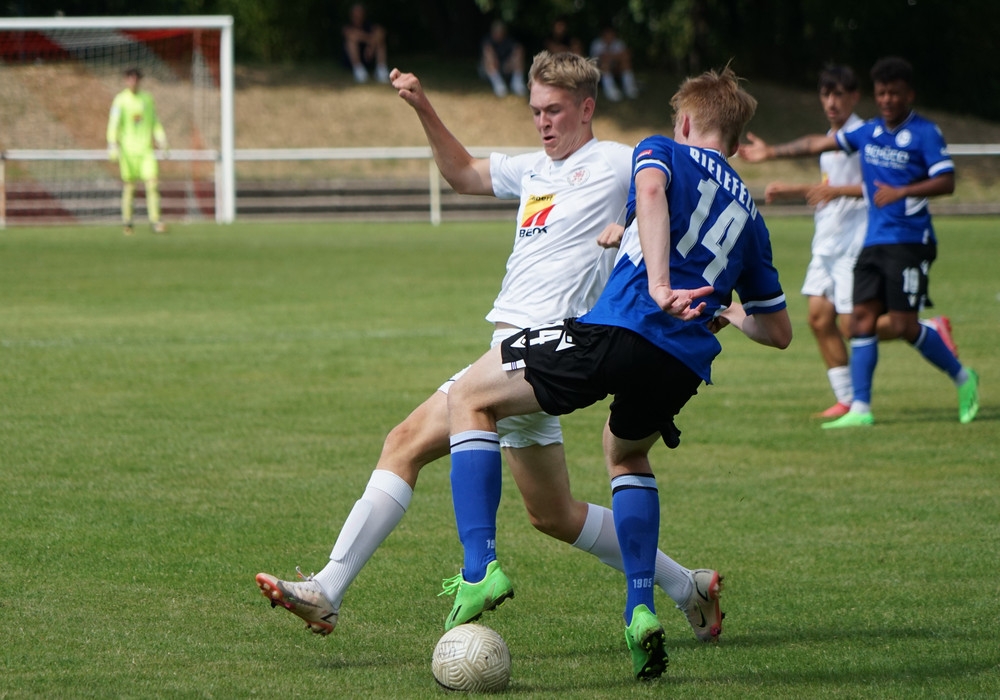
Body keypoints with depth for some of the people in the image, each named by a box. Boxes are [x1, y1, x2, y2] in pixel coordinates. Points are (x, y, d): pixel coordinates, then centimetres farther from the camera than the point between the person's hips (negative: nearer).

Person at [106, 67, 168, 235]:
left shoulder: (147, 98, 11)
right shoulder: (120, 100, -2)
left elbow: (155, 122, 20)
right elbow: (113, 124, -8)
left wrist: (161, 139, 10)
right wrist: (112, 146, -17)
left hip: (146, 150, 3)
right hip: (128, 150, -3)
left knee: (152, 184, -8)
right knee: (128, 187, 1)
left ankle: (155, 221, -7)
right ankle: (127, 221, 13)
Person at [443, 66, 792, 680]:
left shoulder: (665, 152, 15)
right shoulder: (749, 214, 29)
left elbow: (651, 192, -13)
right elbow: (779, 331, 33)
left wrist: (658, 285, -25)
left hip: (619, 329, -6)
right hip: (685, 367, 6)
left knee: (470, 398, 12)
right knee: (626, 454, 37)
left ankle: (480, 564, -8)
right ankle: (641, 611, 19)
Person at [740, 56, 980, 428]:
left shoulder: (926, 134, -7)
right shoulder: (868, 132, 12)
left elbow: (946, 182, -16)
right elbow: (819, 143, 20)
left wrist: (901, 192, -27)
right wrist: (773, 152, 21)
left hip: (909, 242, -7)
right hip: (874, 241, 7)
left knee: (903, 325, -10)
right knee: (862, 318, -1)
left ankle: (963, 378, 11)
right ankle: (860, 408, 0)